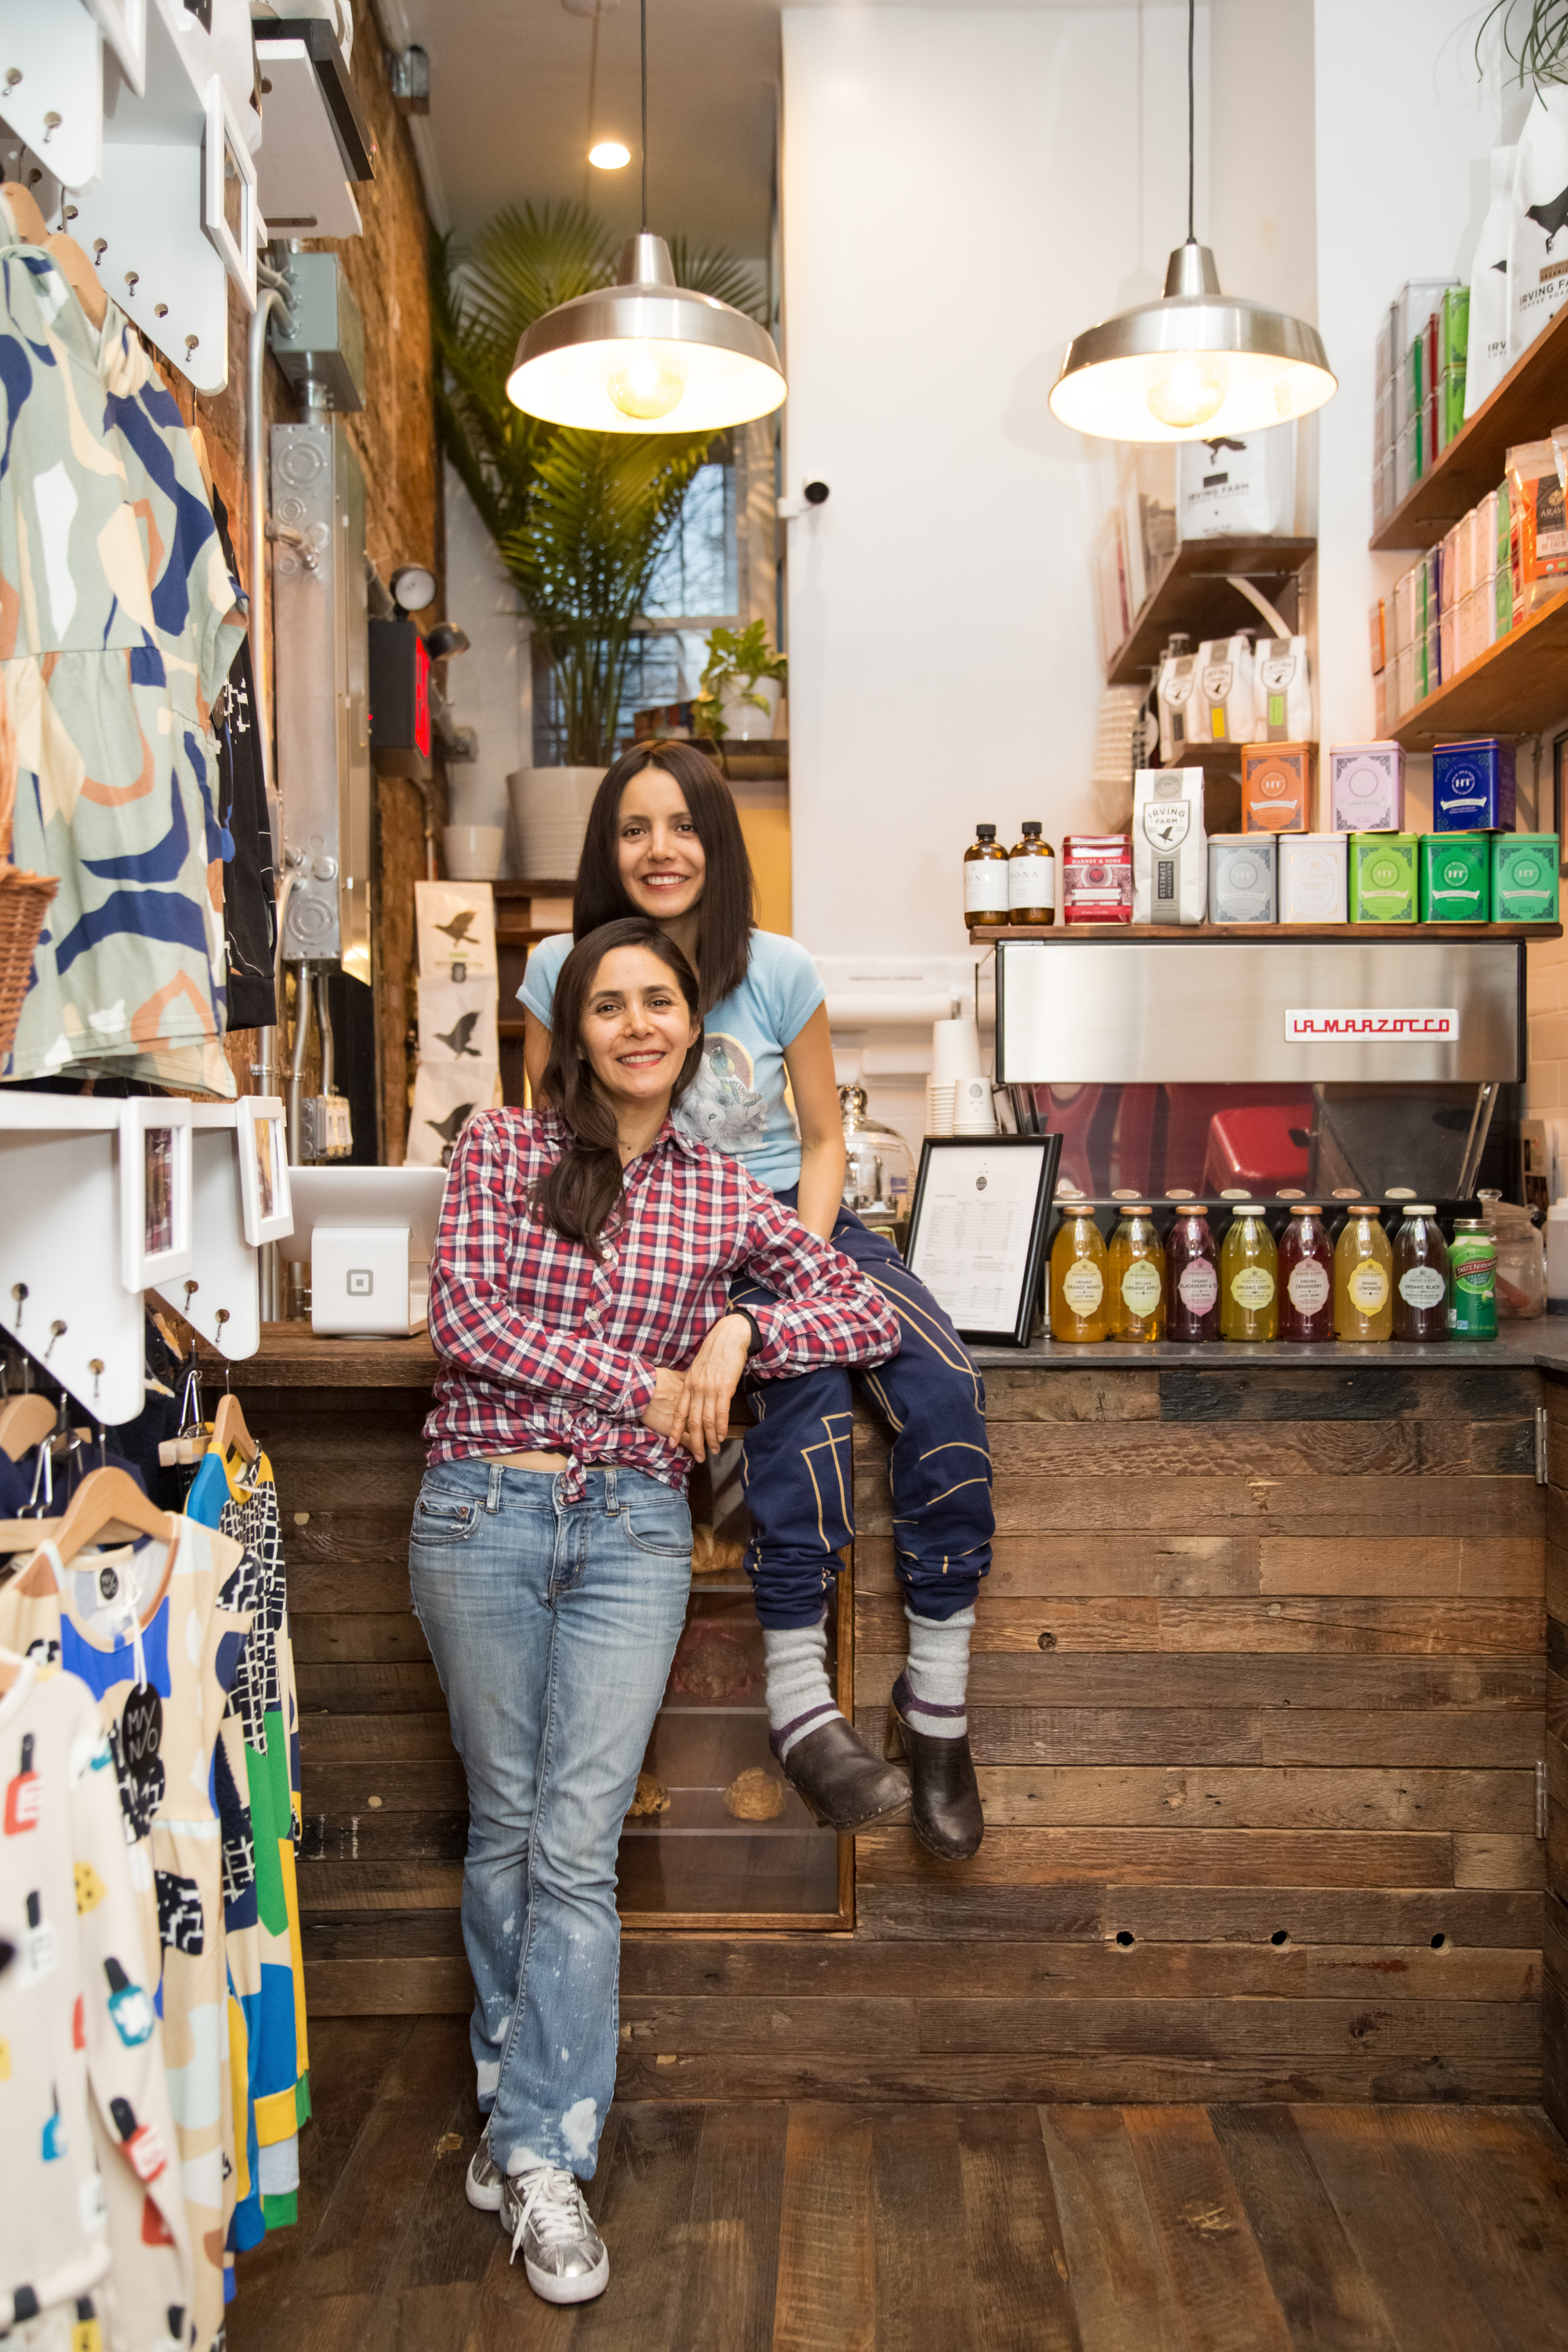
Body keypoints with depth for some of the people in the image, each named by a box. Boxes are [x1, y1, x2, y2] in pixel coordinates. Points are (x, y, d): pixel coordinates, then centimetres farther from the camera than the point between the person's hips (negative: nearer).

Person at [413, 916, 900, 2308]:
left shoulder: (724, 1192, 7)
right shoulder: (503, 1147, 3)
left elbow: (870, 1317, 6)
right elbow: (465, 1316, -9)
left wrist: (741, 1332, -10)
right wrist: (645, 1380, -10)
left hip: (633, 1526, 1)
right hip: (484, 1511, 0)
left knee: (577, 1841, -2)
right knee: (505, 1824, 11)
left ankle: (541, 2153, 9)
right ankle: (522, 2093, 29)